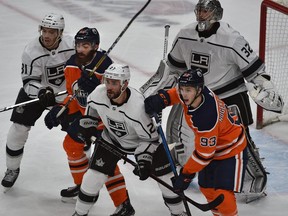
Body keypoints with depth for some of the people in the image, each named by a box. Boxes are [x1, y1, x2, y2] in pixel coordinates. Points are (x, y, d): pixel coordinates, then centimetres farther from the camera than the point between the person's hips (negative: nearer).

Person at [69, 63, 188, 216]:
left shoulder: (138, 106, -39)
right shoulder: (99, 93, -27)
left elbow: (149, 138, -27)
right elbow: (92, 106, 2)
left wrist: (144, 161, -33)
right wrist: (87, 125, 1)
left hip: (143, 139, -3)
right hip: (112, 139, 3)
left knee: (165, 175, -2)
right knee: (94, 175, -5)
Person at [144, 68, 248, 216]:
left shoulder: (206, 118, -39)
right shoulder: (194, 93, -17)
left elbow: (204, 154, -31)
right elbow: (176, 93, 10)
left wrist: (186, 175, -24)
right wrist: (162, 98, -10)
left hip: (231, 150, -9)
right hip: (209, 145, 9)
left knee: (222, 194, -19)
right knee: (206, 188, 15)